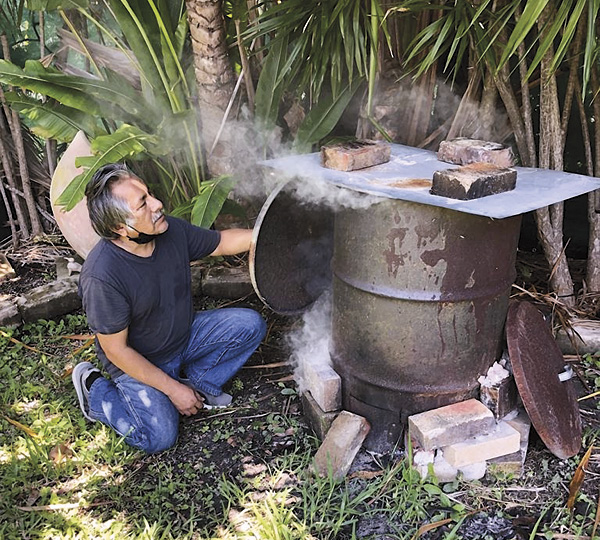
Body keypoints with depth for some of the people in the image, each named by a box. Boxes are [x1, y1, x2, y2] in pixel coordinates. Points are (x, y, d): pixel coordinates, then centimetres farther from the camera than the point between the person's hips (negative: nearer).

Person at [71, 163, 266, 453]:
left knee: (250, 324, -9)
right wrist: (172, 390, -19)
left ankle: (197, 382, 8)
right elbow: (117, 351, -23)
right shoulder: (102, 276, -32)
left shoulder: (171, 230, -15)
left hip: (185, 335, 6)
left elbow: (222, 242, 3)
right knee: (160, 437, -19)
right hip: (138, 363, -5)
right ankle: (94, 388, 6)